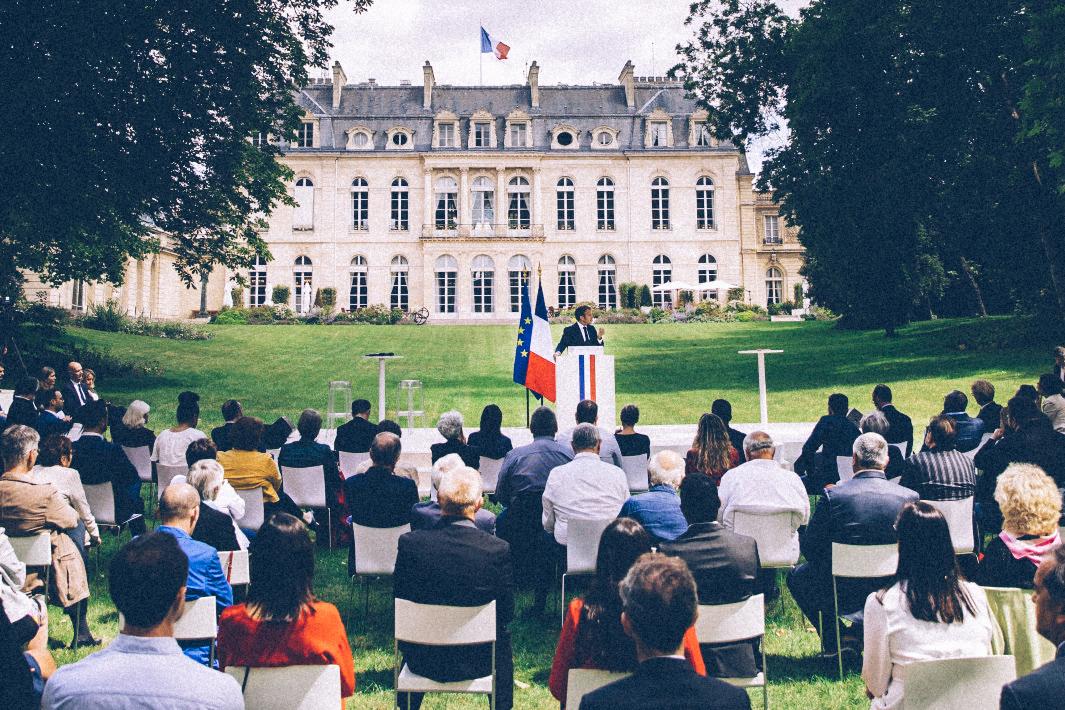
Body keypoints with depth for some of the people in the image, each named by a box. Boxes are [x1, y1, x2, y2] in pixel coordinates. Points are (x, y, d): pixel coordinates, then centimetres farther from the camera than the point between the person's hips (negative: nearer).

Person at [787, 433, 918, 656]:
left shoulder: (833, 495, -15)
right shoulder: (909, 497, -8)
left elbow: (809, 546, -7)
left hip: (842, 595, -3)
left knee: (796, 576, 26)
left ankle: (834, 641, 17)